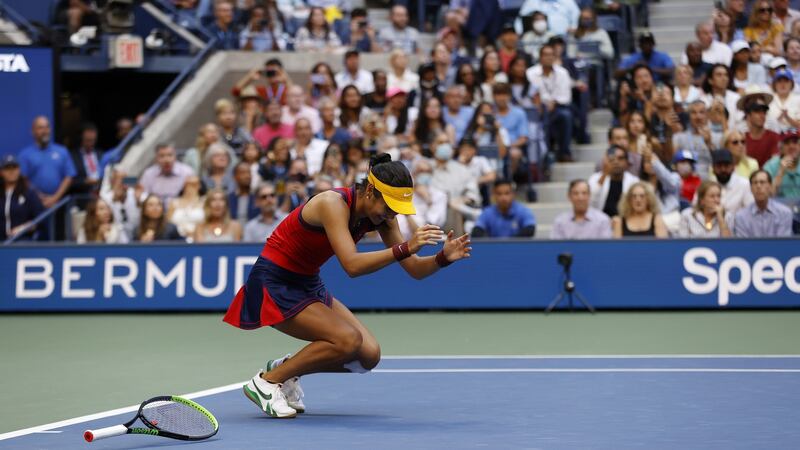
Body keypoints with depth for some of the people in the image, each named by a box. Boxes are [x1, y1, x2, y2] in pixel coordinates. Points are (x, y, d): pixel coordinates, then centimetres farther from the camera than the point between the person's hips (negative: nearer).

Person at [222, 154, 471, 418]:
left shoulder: (381, 216, -4)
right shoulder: (333, 204, -26)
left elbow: (415, 270, -3)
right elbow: (351, 265, -39)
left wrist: (443, 257, -23)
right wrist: (405, 249, -46)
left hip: (308, 285, 8)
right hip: (274, 284, -8)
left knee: (369, 355, -5)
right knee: (348, 340, -25)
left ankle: (285, 368, 13)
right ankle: (266, 382, -10)